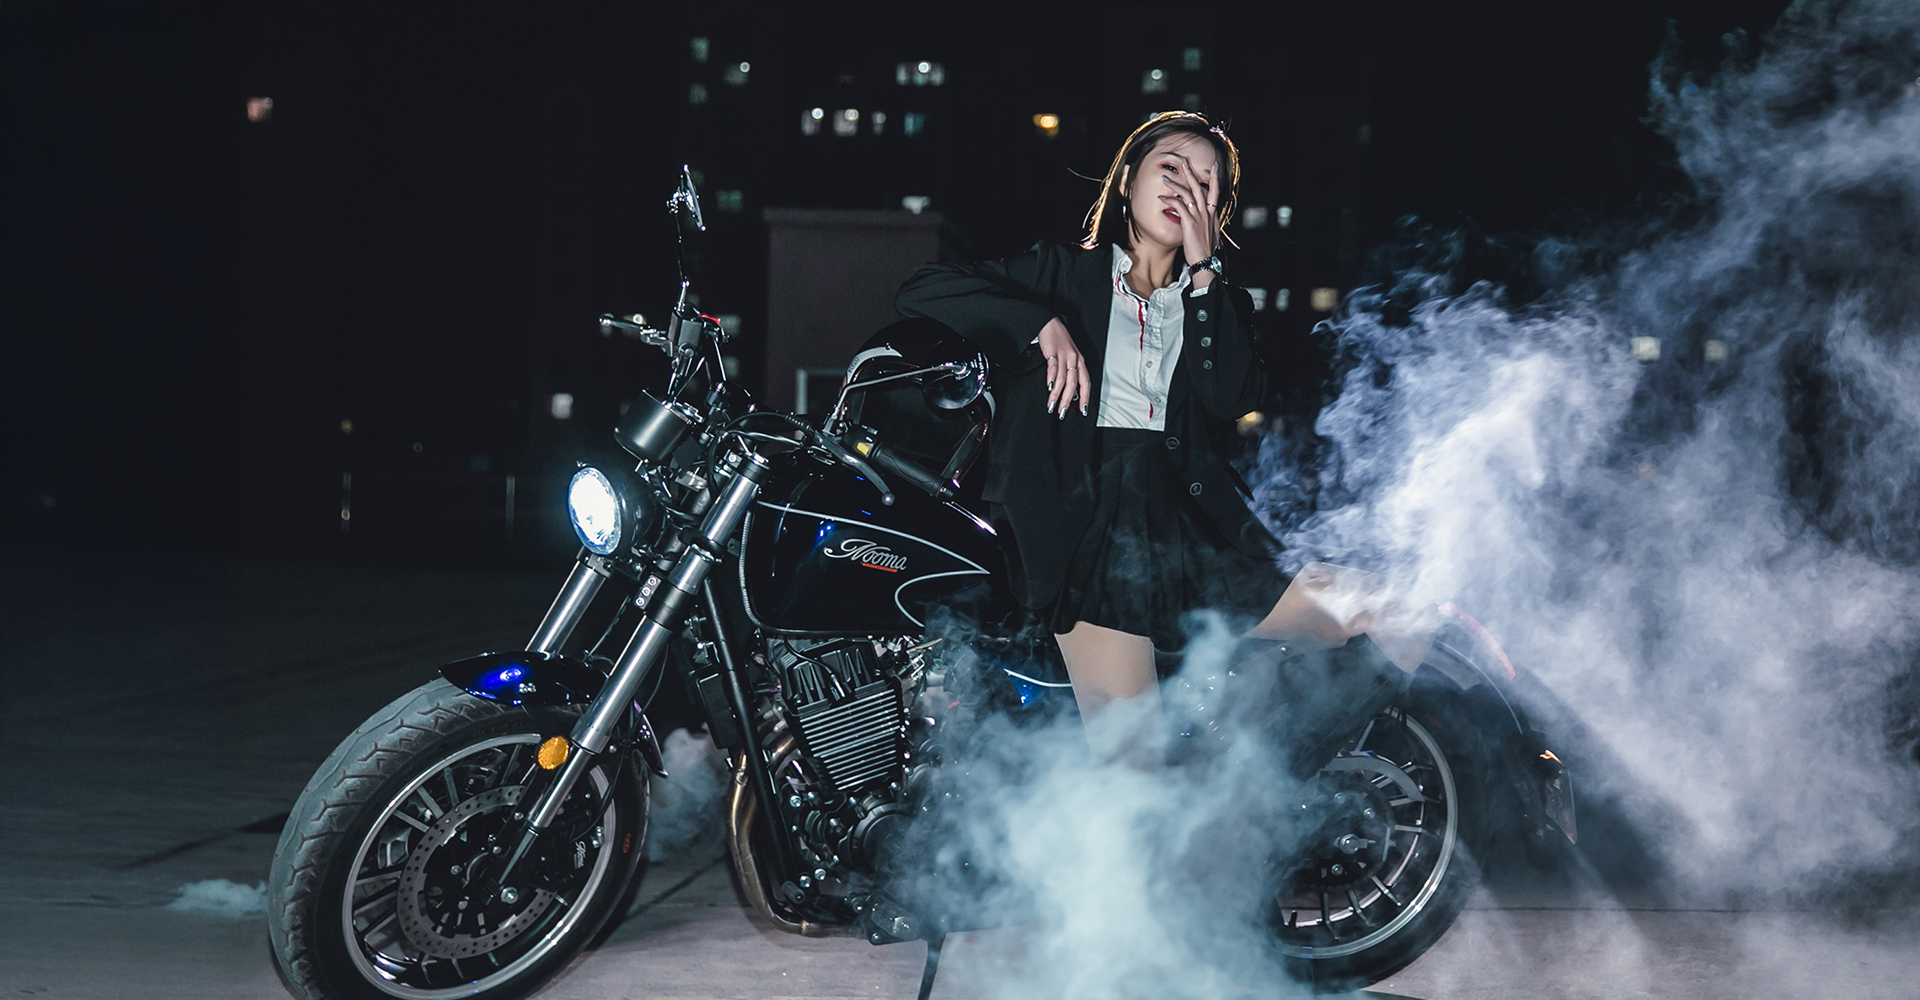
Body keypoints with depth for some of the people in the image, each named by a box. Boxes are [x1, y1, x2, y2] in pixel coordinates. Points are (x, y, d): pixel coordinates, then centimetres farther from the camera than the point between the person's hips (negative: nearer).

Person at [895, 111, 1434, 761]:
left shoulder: (1217, 303, 24)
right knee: (1131, 761, -20)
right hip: (1089, 525, -3)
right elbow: (920, 292, 5)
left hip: (1192, 521, 3)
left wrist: (1202, 269, 3)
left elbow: (1235, 399, 2)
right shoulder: (1063, 274, 16)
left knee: (1379, 610, -11)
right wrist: (1042, 325, -5)